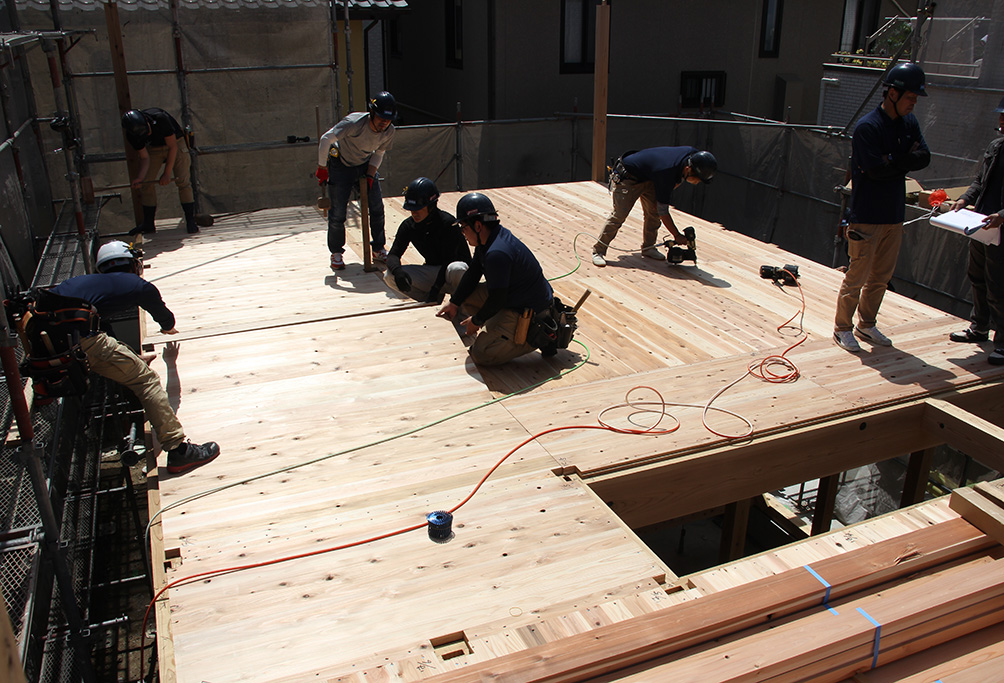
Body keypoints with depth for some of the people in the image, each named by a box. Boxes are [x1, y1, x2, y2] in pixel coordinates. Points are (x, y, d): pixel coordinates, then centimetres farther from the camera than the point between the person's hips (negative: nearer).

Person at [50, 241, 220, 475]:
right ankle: (178, 449, 1)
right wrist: (168, 328, 59)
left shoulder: (81, 280, 30)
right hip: (78, 337, -7)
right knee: (145, 378, 1)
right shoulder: (138, 286, 17)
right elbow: (165, 318, 34)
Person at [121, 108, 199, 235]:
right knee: (146, 183, -6)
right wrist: (139, 177, -31)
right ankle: (148, 223, 3)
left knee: (183, 181, -16)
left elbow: (172, 146, -26)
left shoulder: (160, 118, -35)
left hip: (175, 143, -4)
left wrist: (167, 173, -23)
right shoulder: (132, 135, -21)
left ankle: (190, 221, -12)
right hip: (153, 147, 4)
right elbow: (145, 157, -13)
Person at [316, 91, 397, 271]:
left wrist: (370, 175, -10)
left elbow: (379, 153, 3)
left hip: (365, 165, 5)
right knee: (338, 212, -7)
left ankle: (378, 249, 17)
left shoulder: (389, 131, -15)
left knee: (377, 208, -1)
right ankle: (336, 253, 13)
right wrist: (322, 168, -20)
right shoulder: (355, 123, -33)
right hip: (340, 166, -5)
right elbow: (326, 139, -27)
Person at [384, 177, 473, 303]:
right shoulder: (409, 226, -4)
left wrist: (435, 289, -31)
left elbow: (449, 261, -24)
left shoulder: (448, 224, -21)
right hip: (432, 272, 5)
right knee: (390, 276, -14)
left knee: (456, 269, -41)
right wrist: (397, 270, -32)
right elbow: (393, 254, -7)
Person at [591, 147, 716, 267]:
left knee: (653, 212, 2)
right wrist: (677, 236, -21)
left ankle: (648, 247, 18)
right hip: (627, 178, -8)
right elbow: (663, 211, -28)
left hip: (648, 177, 8)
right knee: (619, 215, -14)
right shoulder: (666, 173, -39)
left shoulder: (693, 154, -18)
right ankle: (598, 251, -6)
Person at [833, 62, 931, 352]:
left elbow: (924, 158, 0)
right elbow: (875, 169, -21)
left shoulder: (910, 123, 10)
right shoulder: (867, 126, -13)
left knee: (881, 277, 13)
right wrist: (905, 158, -7)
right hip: (867, 216, -7)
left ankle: (867, 324, 26)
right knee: (858, 276, -2)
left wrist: (893, 160, -14)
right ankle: (842, 327, 11)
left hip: (895, 215, 7)